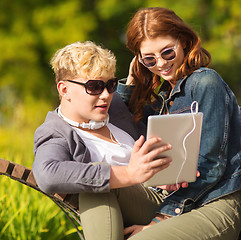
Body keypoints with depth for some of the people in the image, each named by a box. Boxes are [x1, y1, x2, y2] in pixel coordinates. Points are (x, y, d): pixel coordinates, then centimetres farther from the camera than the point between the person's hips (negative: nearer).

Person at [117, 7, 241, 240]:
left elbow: (210, 166, -13)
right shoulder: (162, 92, 16)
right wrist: (130, 83, 13)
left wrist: (163, 218, -16)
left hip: (218, 205, -8)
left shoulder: (205, 83, -8)